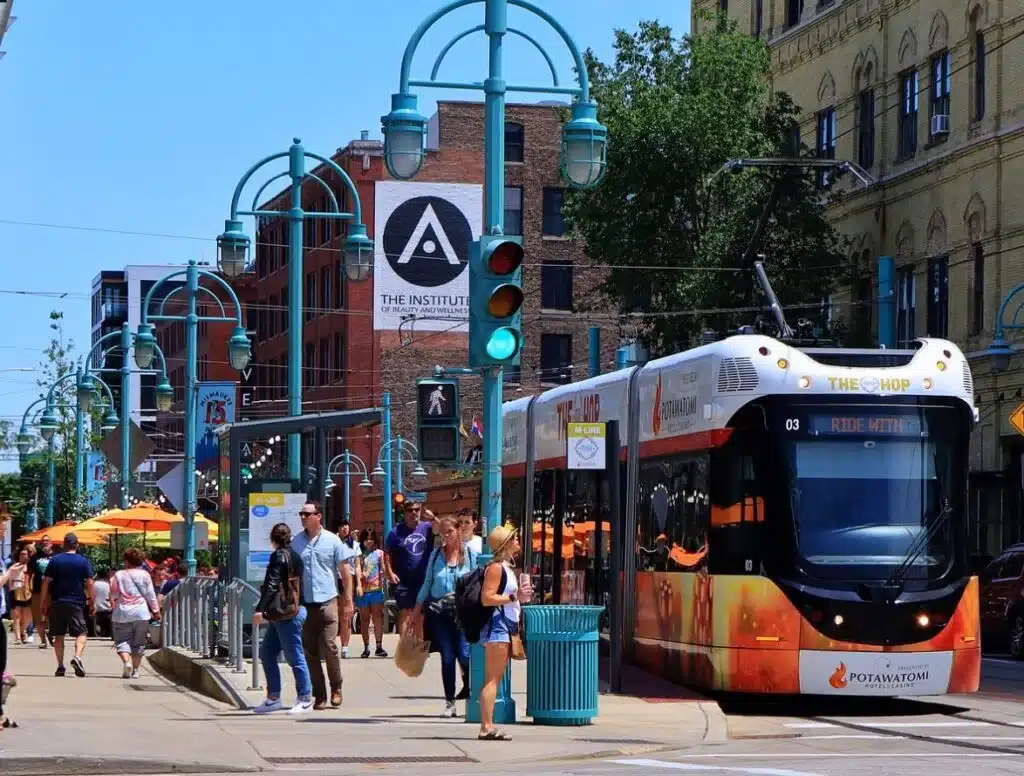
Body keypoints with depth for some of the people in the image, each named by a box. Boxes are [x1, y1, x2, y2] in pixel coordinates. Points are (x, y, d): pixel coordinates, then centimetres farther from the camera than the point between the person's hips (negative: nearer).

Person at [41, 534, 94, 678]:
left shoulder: (54, 560, 3)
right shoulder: (84, 562, 0)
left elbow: (46, 582, 0)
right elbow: (89, 583, -4)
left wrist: (44, 603, 5)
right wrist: (91, 601, 5)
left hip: (57, 603, 2)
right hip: (77, 602, -2)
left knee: (59, 635, 9)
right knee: (81, 633, 1)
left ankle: (60, 666, 6)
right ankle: (78, 657, -25)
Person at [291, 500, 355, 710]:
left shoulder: (332, 541, 2)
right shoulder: (295, 543, 9)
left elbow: (345, 571, 5)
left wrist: (348, 601, 1)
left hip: (327, 601, -3)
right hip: (304, 604, 3)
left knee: (329, 647, -9)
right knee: (310, 652, 3)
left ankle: (336, 688, 12)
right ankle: (319, 695, 9)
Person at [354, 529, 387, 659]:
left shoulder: (379, 553, 7)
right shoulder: (359, 555, 7)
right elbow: (358, 570, -5)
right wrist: (358, 585, -20)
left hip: (376, 589, -1)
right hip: (363, 590, 1)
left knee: (377, 618, -5)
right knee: (364, 619, 7)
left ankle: (379, 646, -4)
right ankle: (366, 647, 11)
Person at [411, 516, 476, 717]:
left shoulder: (469, 553, 3)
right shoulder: (436, 555, 10)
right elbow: (427, 583, 15)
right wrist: (418, 608, 12)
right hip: (439, 611, 2)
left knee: (464, 655, -13)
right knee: (447, 657, 2)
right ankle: (450, 702, 8)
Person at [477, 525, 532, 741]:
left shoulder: (507, 567, 20)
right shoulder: (496, 567, -11)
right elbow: (486, 598, -20)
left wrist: (521, 596, 16)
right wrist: (514, 597, -19)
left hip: (506, 627, 10)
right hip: (497, 626, -10)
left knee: (496, 679, 8)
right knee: (491, 679, -12)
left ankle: (488, 725, 9)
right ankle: (486, 727, -14)